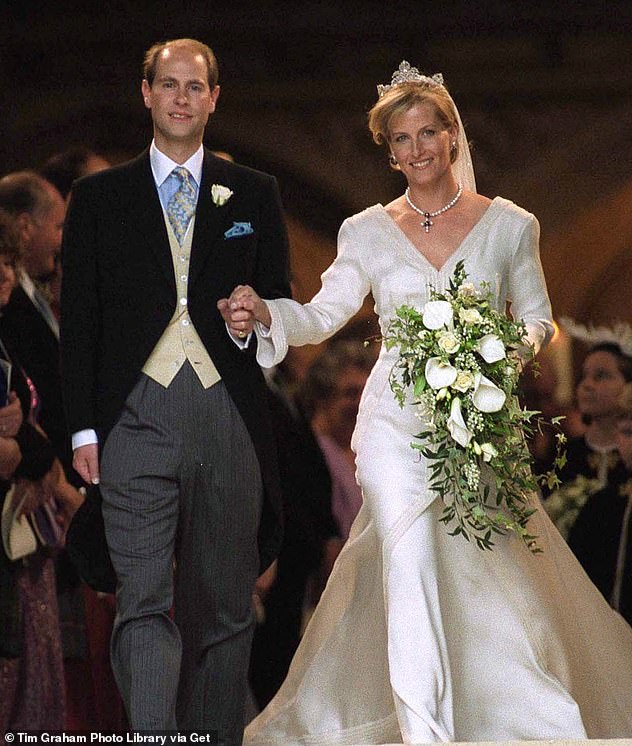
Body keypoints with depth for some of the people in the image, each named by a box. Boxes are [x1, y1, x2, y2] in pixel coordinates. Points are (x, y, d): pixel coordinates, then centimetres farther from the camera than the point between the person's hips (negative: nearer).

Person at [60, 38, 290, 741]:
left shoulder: (253, 195, 13)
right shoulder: (99, 196, 10)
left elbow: (280, 305, 17)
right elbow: (78, 320, 8)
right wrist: (83, 427, 0)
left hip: (229, 416, 2)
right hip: (138, 415, -2)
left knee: (224, 605, 7)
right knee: (144, 600, -13)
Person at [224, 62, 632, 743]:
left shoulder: (508, 225, 6)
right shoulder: (368, 232, 8)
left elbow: (536, 316, 11)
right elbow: (322, 316, 7)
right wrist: (266, 312, -12)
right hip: (395, 421, 0)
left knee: (490, 571, -3)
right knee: (410, 559, -19)